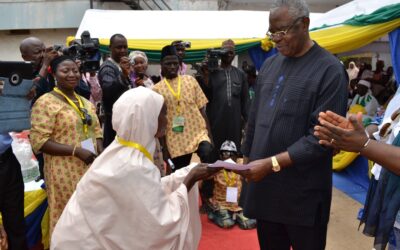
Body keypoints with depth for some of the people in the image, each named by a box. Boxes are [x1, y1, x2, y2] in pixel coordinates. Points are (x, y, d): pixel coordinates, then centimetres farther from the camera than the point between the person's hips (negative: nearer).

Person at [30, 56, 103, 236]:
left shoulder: (86, 102, 13)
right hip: (65, 172, -6)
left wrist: (100, 153, -1)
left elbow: (96, 130, 19)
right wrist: (76, 150, -21)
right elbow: (38, 141, -15)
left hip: (91, 168, 6)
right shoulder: (46, 102, -9)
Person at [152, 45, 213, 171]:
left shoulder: (190, 80, 5)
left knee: (207, 155, -29)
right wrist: (164, 149, -2)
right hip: (176, 142, 0)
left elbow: (201, 109, 6)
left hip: (199, 133, 0)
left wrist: (209, 135, 1)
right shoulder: (157, 89, 0)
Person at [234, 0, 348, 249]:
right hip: (264, 184, 5)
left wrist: (272, 163, -20)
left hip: (303, 192, -5)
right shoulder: (269, 65, 9)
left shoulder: (330, 70, -10)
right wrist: (247, 158, 14)